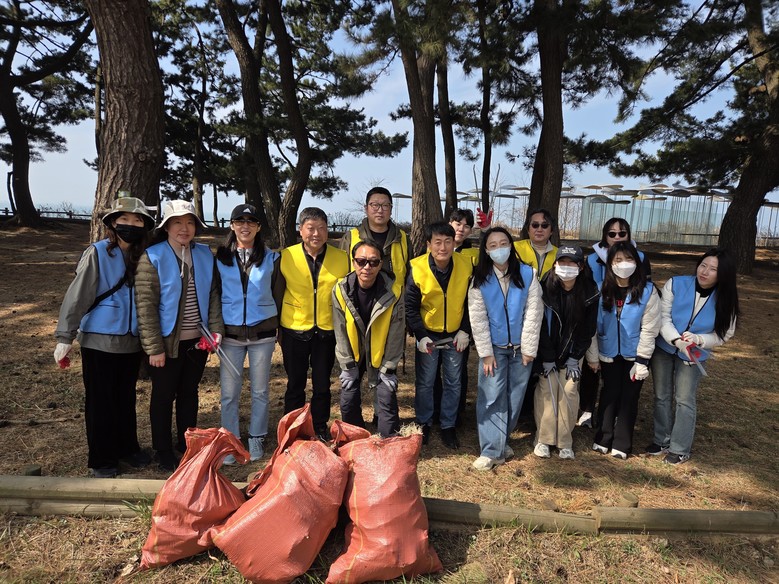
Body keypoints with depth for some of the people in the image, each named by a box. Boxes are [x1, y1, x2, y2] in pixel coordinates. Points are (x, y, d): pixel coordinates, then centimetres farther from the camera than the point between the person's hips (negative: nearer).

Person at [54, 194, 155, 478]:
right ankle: (101, 459, 23)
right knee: (100, 401, 8)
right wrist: (65, 337, -10)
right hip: (99, 342, -3)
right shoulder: (97, 253, -10)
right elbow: (76, 296, -9)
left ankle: (127, 447, 33)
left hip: (131, 342, 4)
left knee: (126, 398, 16)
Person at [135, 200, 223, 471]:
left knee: (189, 393, 19)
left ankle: (187, 444, 37)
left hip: (197, 340, 4)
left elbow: (213, 295, 5)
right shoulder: (152, 257, -13)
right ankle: (163, 451, 30)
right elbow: (145, 305, -15)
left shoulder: (205, 255, 2)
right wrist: (154, 347, -17)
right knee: (163, 397, 12)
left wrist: (216, 329, -5)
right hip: (167, 342, -4)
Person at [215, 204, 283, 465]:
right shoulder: (220, 258, 3)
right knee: (229, 393, 5)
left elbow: (277, 294, 7)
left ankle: (256, 440, 25)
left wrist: (278, 326, 5)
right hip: (230, 333, 0)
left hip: (262, 333, 0)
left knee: (260, 391, 10)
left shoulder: (270, 258, 3)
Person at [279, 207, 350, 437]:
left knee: (322, 385, 14)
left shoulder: (342, 258, -4)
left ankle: (320, 427, 33)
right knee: (295, 385, 14)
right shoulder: (286, 256, -6)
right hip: (294, 331, 0)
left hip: (327, 331, 1)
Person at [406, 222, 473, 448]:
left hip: (456, 335, 2)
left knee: (453, 382, 10)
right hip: (428, 334, -2)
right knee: (425, 382, 7)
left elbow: (470, 302, -1)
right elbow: (410, 307, -10)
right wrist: (421, 336, -15)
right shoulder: (417, 268, -18)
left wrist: (465, 330, -7)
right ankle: (423, 424, 27)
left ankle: (448, 426, 26)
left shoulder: (466, 265, -13)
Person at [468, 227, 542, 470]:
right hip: (494, 347, 0)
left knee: (515, 397, 7)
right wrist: (486, 353, -8)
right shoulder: (480, 280, -5)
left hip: (521, 347, 1)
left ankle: (500, 441, 25)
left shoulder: (528, 274, -7)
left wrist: (529, 349, -8)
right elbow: (477, 319, -6)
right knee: (492, 398, -5)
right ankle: (492, 449, 2)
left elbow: (533, 313, -7)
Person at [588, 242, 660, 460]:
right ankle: (603, 438, 24)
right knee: (610, 394, 10)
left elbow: (649, 329, -11)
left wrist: (642, 360, -12)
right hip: (608, 353, 1)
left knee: (629, 397, 8)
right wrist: (592, 356, -3)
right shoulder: (602, 290, -8)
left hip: (634, 354, -1)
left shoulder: (647, 291, -13)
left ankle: (622, 443, 21)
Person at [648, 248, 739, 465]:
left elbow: (723, 335, -8)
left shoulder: (724, 300, -12)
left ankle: (680, 449, 16)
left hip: (693, 356, 0)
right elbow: (663, 317, -18)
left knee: (685, 401, 1)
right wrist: (677, 340, -32)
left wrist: (697, 339, -26)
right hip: (664, 348, 1)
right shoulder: (675, 284, -17)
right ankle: (662, 440, 28)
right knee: (662, 397, 11)